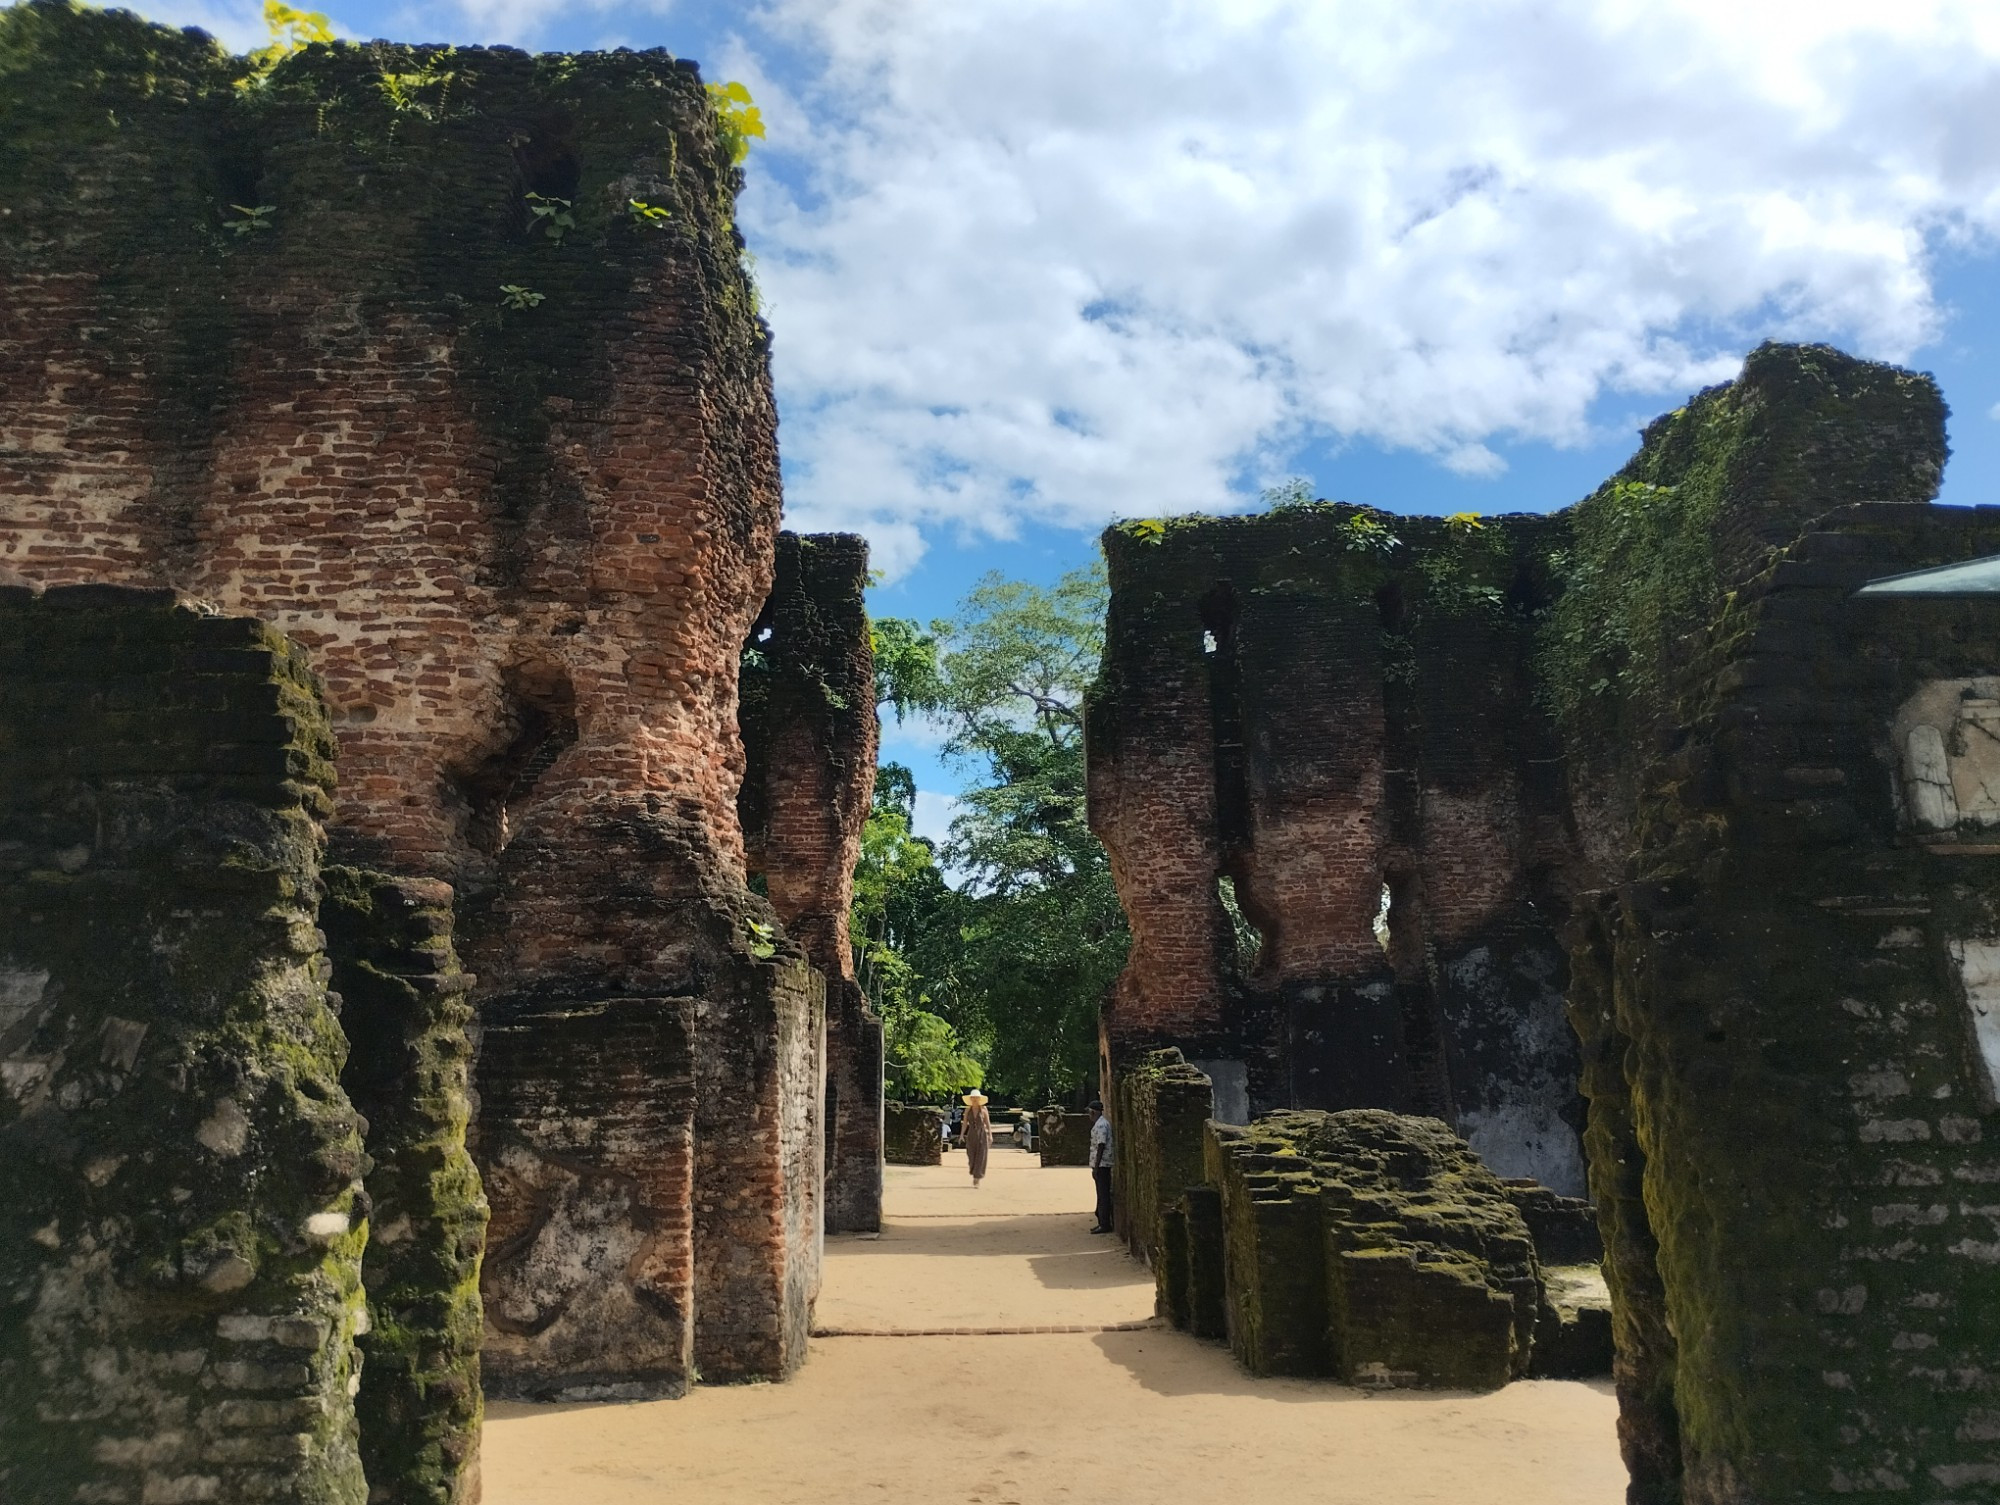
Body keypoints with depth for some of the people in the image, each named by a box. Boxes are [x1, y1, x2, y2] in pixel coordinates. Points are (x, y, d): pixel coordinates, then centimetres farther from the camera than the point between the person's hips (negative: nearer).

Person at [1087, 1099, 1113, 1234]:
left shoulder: (1100, 1125, -17)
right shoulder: (1102, 1123, 16)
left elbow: (1101, 1146, -21)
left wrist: (1095, 1167, -20)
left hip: (1101, 1164, -10)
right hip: (1103, 1165, 10)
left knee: (1103, 1195, -6)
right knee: (1102, 1194, 14)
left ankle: (1104, 1224, -2)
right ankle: (1103, 1222, 20)